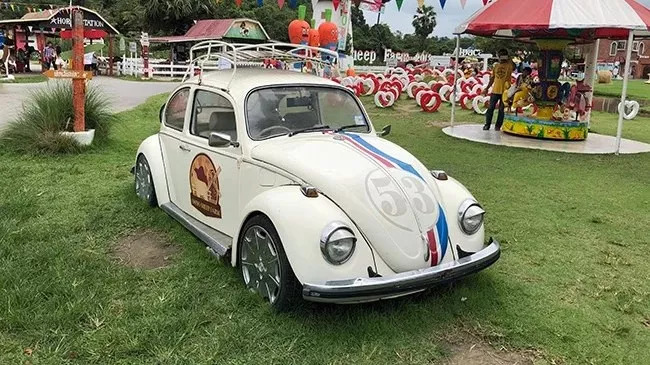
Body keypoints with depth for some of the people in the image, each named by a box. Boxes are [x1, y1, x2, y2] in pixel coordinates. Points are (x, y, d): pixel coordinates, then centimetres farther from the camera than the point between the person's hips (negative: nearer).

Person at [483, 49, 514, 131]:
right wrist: (487, 88, 14)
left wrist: (509, 59, -15)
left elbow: (513, 68, -23)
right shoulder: (496, 66, 13)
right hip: (495, 90, 4)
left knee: (501, 109, 2)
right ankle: (487, 125, 9)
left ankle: (498, 126, 8)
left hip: (505, 91, -4)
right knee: (490, 108, 2)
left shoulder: (509, 65, 1)